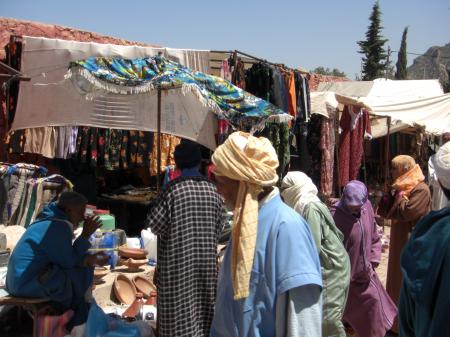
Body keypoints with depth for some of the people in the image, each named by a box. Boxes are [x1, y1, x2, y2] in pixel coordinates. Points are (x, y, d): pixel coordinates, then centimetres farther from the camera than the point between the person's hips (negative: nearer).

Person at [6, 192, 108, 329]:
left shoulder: (49, 221, 10)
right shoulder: (60, 226, -20)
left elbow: (63, 257, 12)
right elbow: (68, 262, -15)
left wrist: (93, 259, 2)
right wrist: (86, 235, -11)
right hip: (29, 285, -10)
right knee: (81, 275, -7)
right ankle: (78, 319, 13)